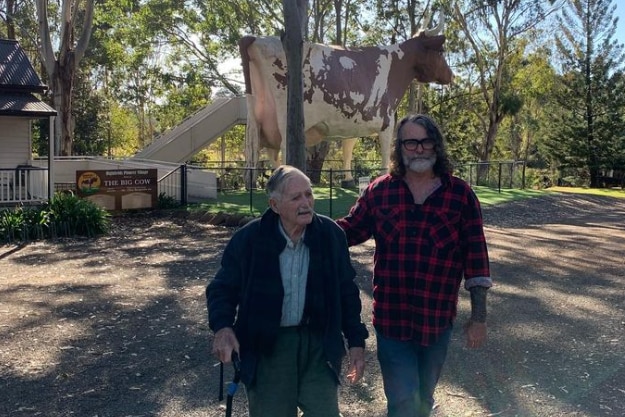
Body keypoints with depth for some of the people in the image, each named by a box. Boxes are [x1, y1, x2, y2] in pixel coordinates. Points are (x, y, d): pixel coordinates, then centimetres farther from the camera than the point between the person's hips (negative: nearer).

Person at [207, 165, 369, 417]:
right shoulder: (248, 239, -10)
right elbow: (223, 288, -1)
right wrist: (223, 327, -19)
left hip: (318, 343, 1)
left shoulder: (331, 235, -5)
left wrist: (356, 341, 4)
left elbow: (347, 290, 5)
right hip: (266, 347, -1)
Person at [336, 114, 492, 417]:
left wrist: (478, 317, -4)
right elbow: (350, 230, 5)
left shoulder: (461, 195, -5)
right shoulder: (380, 190, -2)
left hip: (438, 320, 1)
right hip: (391, 318, -1)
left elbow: (476, 258, -4)